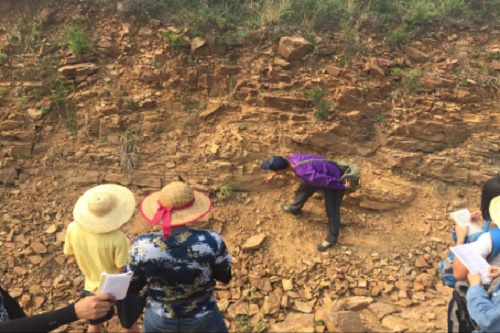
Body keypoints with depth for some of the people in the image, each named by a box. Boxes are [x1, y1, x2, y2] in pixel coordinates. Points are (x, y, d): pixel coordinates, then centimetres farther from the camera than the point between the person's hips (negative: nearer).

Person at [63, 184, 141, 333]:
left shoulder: (73, 229, -22)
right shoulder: (117, 238, -36)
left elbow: (69, 253, -3)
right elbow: (122, 269, -25)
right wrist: (129, 247, -10)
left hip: (93, 286, 4)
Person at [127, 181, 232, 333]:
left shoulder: (141, 246, -26)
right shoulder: (211, 241, -28)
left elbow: (133, 286, -9)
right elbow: (225, 277, -11)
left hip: (159, 321, 1)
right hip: (202, 319, 0)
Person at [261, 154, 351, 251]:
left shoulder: (307, 174, -43)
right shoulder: (292, 158, -19)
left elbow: (328, 181, -32)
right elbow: (284, 164, 7)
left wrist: (343, 187, -15)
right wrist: (273, 175, 19)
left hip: (334, 181, -8)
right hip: (323, 174, 8)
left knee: (332, 211, 6)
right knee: (304, 188, 25)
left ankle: (332, 239, 24)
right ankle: (294, 209, 52)